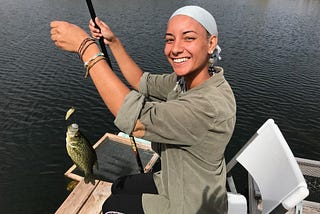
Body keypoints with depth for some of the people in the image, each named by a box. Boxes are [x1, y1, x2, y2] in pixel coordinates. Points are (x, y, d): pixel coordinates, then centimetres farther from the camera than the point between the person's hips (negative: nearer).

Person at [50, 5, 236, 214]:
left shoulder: (214, 104, -37)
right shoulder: (185, 80, -11)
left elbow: (135, 119, -43)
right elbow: (142, 82, 3)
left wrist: (86, 47, -37)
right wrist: (113, 42, -5)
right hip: (176, 183, 7)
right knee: (119, 186, 22)